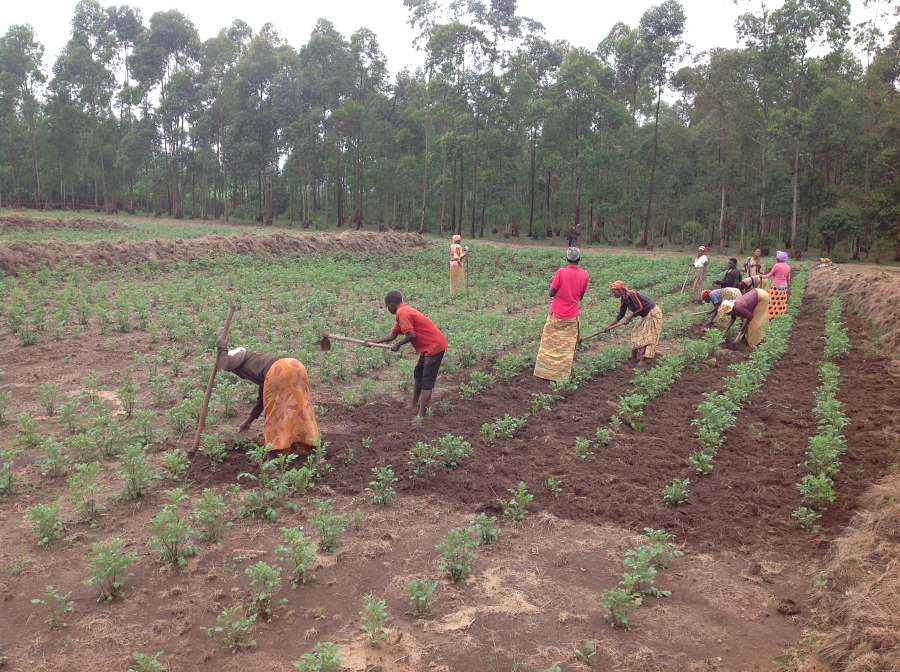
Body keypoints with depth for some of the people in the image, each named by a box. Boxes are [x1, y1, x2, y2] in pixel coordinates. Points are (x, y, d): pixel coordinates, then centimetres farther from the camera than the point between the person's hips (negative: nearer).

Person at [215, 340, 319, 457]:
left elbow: (226, 364, 2)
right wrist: (248, 421, 55)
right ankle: (307, 446, 28)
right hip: (297, 366, 8)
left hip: (278, 370, -8)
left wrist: (222, 349, 23)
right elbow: (262, 398, 45)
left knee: (274, 411, 6)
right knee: (299, 407, 20)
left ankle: (274, 453, 9)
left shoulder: (242, 355, 26)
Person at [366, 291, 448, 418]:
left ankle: (421, 415, -7)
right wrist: (374, 341, 21)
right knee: (418, 374, 23)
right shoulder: (403, 312, 15)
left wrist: (398, 345, -8)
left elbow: (411, 335, -24)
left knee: (427, 381, -9)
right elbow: (393, 335, 21)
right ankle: (414, 405, 35)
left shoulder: (402, 313, -16)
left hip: (435, 346, -11)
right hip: (430, 345, 11)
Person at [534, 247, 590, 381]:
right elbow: (580, 297, 3)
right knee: (568, 347, 8)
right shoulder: (584, 275, -4)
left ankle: (542, 370, 18)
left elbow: (551, 294, -9)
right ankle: (563, 374, 10)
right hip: (572, 316, 2)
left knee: (549, 343, 12)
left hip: (556, 315, -2)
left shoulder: (561, 272, -13)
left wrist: (552, 283, 9)